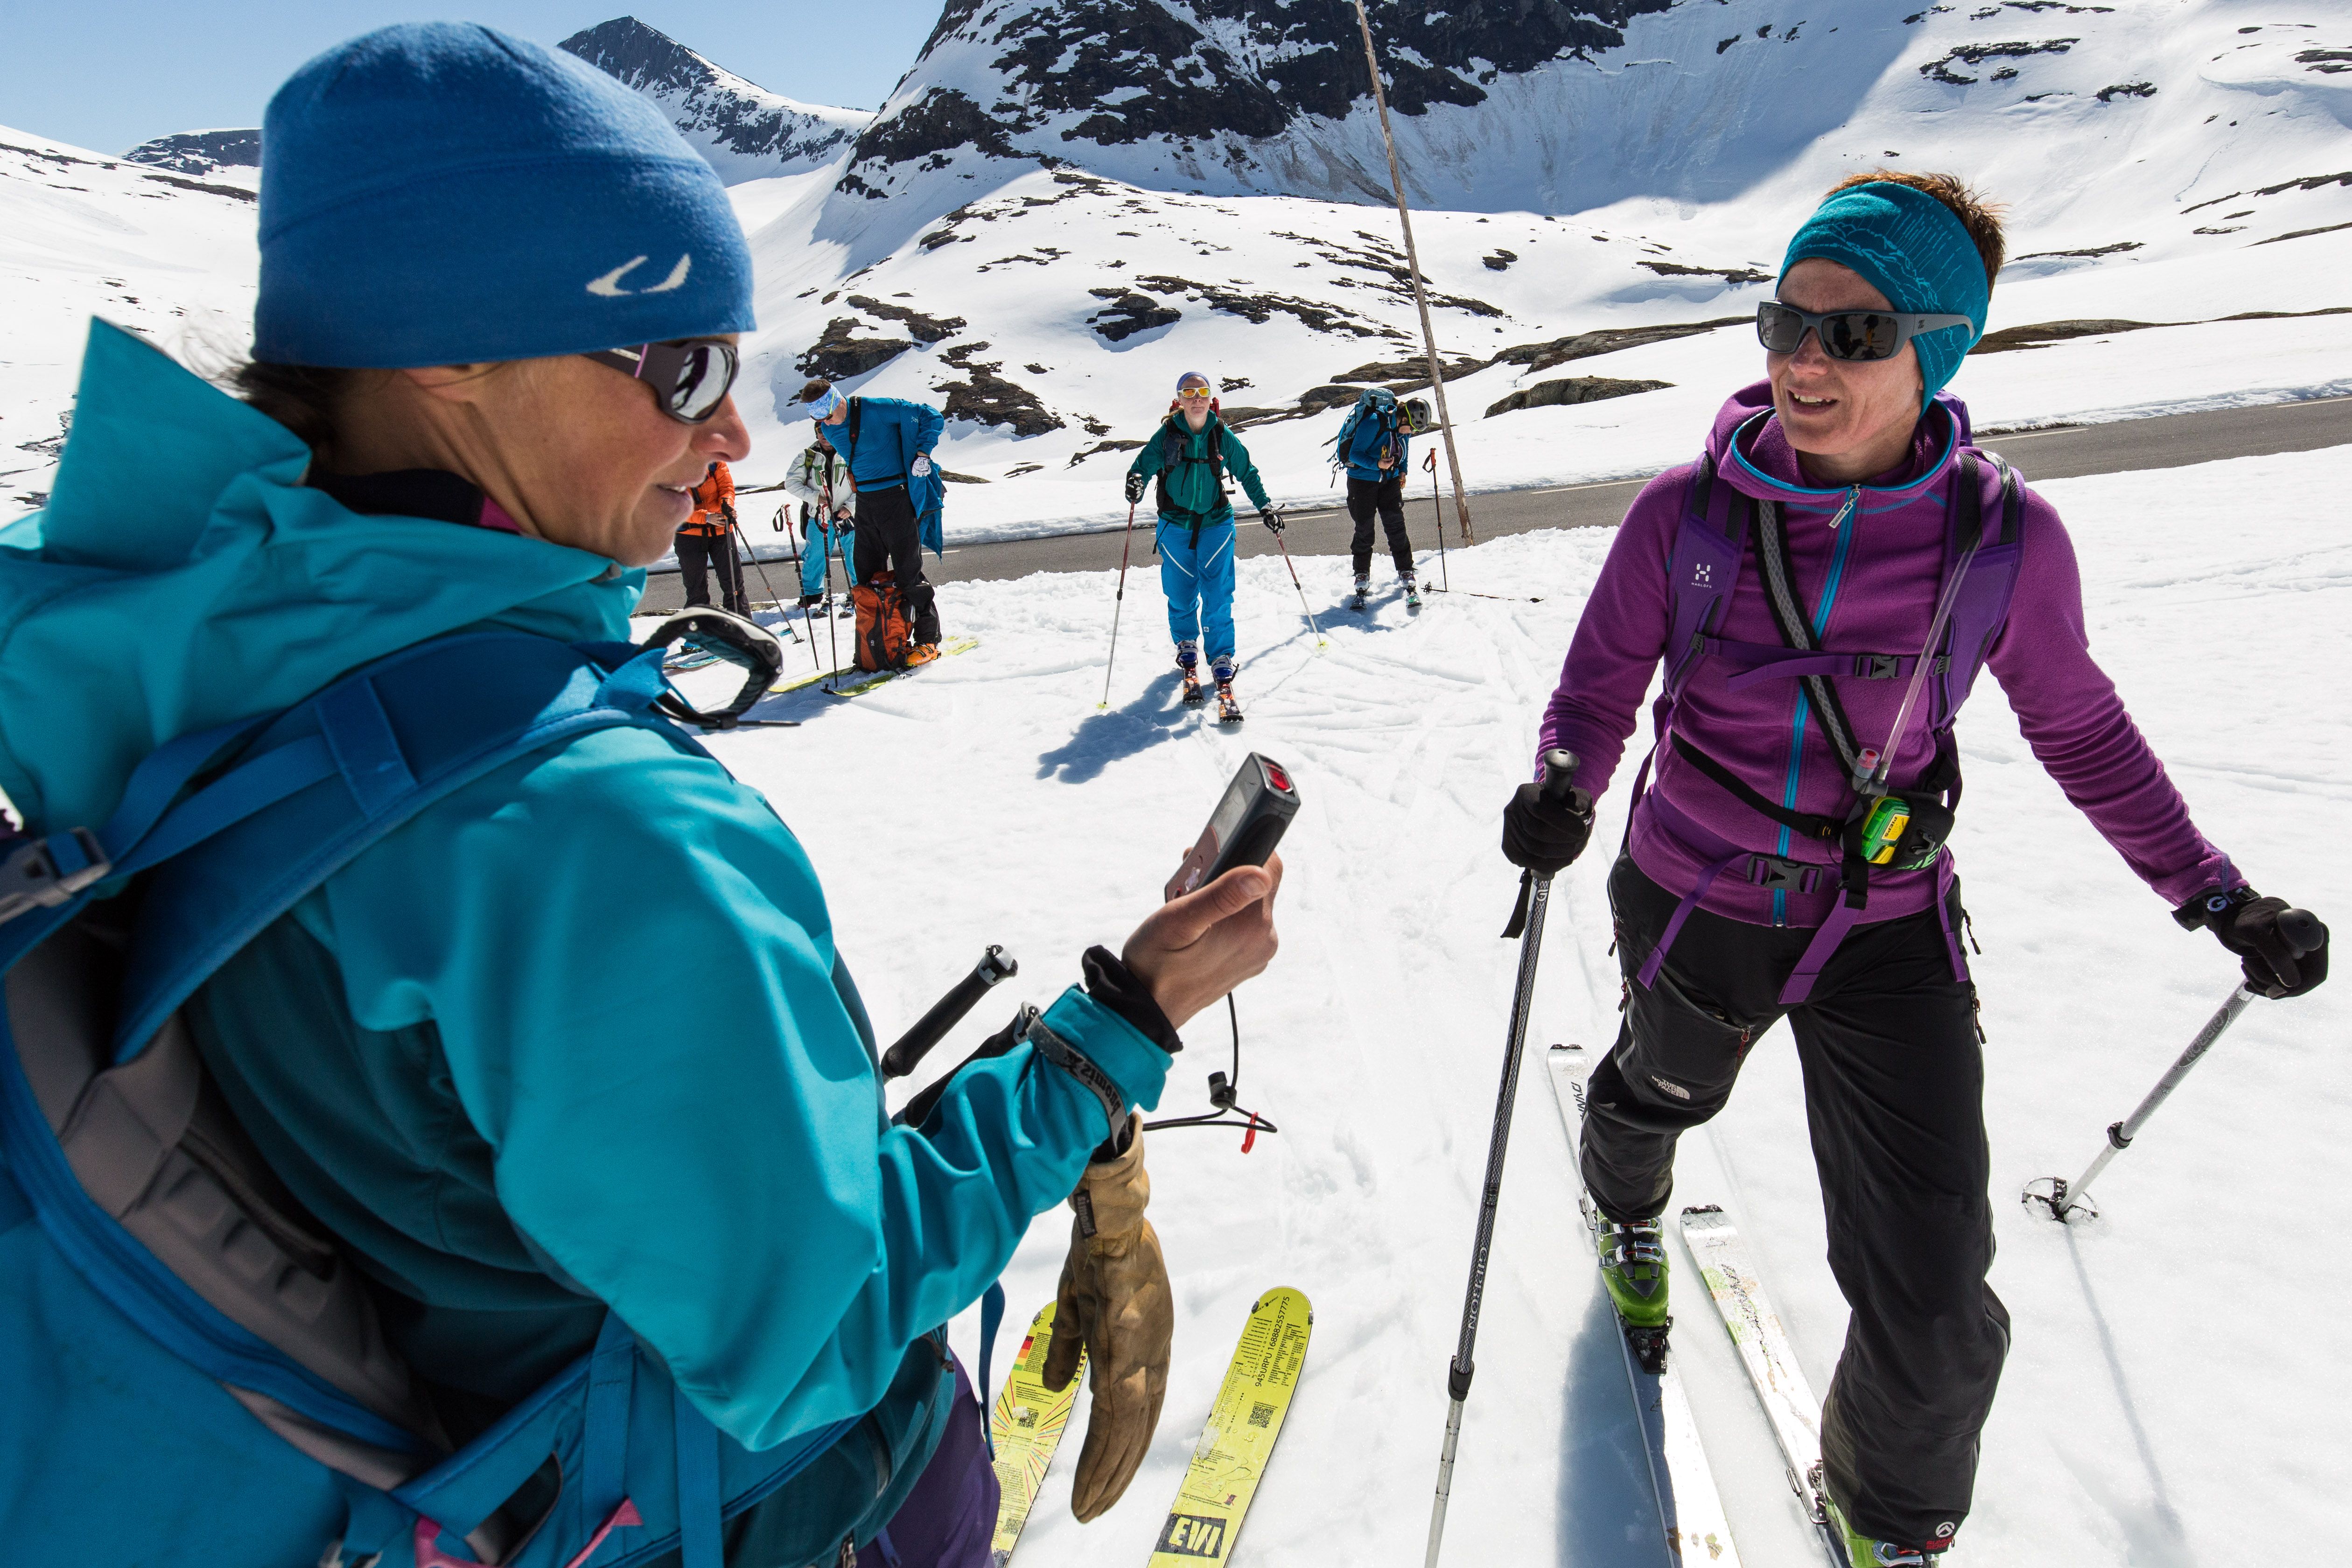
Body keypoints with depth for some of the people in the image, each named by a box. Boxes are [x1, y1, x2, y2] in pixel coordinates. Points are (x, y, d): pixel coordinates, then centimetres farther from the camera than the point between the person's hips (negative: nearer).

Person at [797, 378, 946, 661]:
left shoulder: (878, 409, -14)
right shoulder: (828, 429, 7)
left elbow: (931, 417, -9)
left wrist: (922, 454, -13)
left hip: (896, 497, -7)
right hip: (865, 501, 7)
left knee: (907, 572, -6)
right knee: (867, 574, 7)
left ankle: (928, 640, 2)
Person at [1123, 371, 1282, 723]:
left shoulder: (1223, 436, 0)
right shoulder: (1167, 436, -3)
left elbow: (1247, 472, 11)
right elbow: (1144, 463, -10)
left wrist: (1265, 507, 8)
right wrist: (1135, 482, -32)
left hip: (1216, 523, 0)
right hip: (1175, 525, 0)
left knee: (1218, 597, -9)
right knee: (1181, 597, 6)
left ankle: (1222, 663, 0)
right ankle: (1187, 651, 32)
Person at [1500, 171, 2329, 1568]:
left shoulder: (2006, 536, -14)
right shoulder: (1688, 511, -16)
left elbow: (2078, 726, 3)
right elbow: (1601, 687, -6)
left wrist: (2214, 893, 2)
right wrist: (1565, 789, -27)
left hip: (1887, 934, 0)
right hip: (1693, 904, 1)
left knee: (1934, 1314, -1)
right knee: (1661, 1093, 30)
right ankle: (1630, 1210, 69)